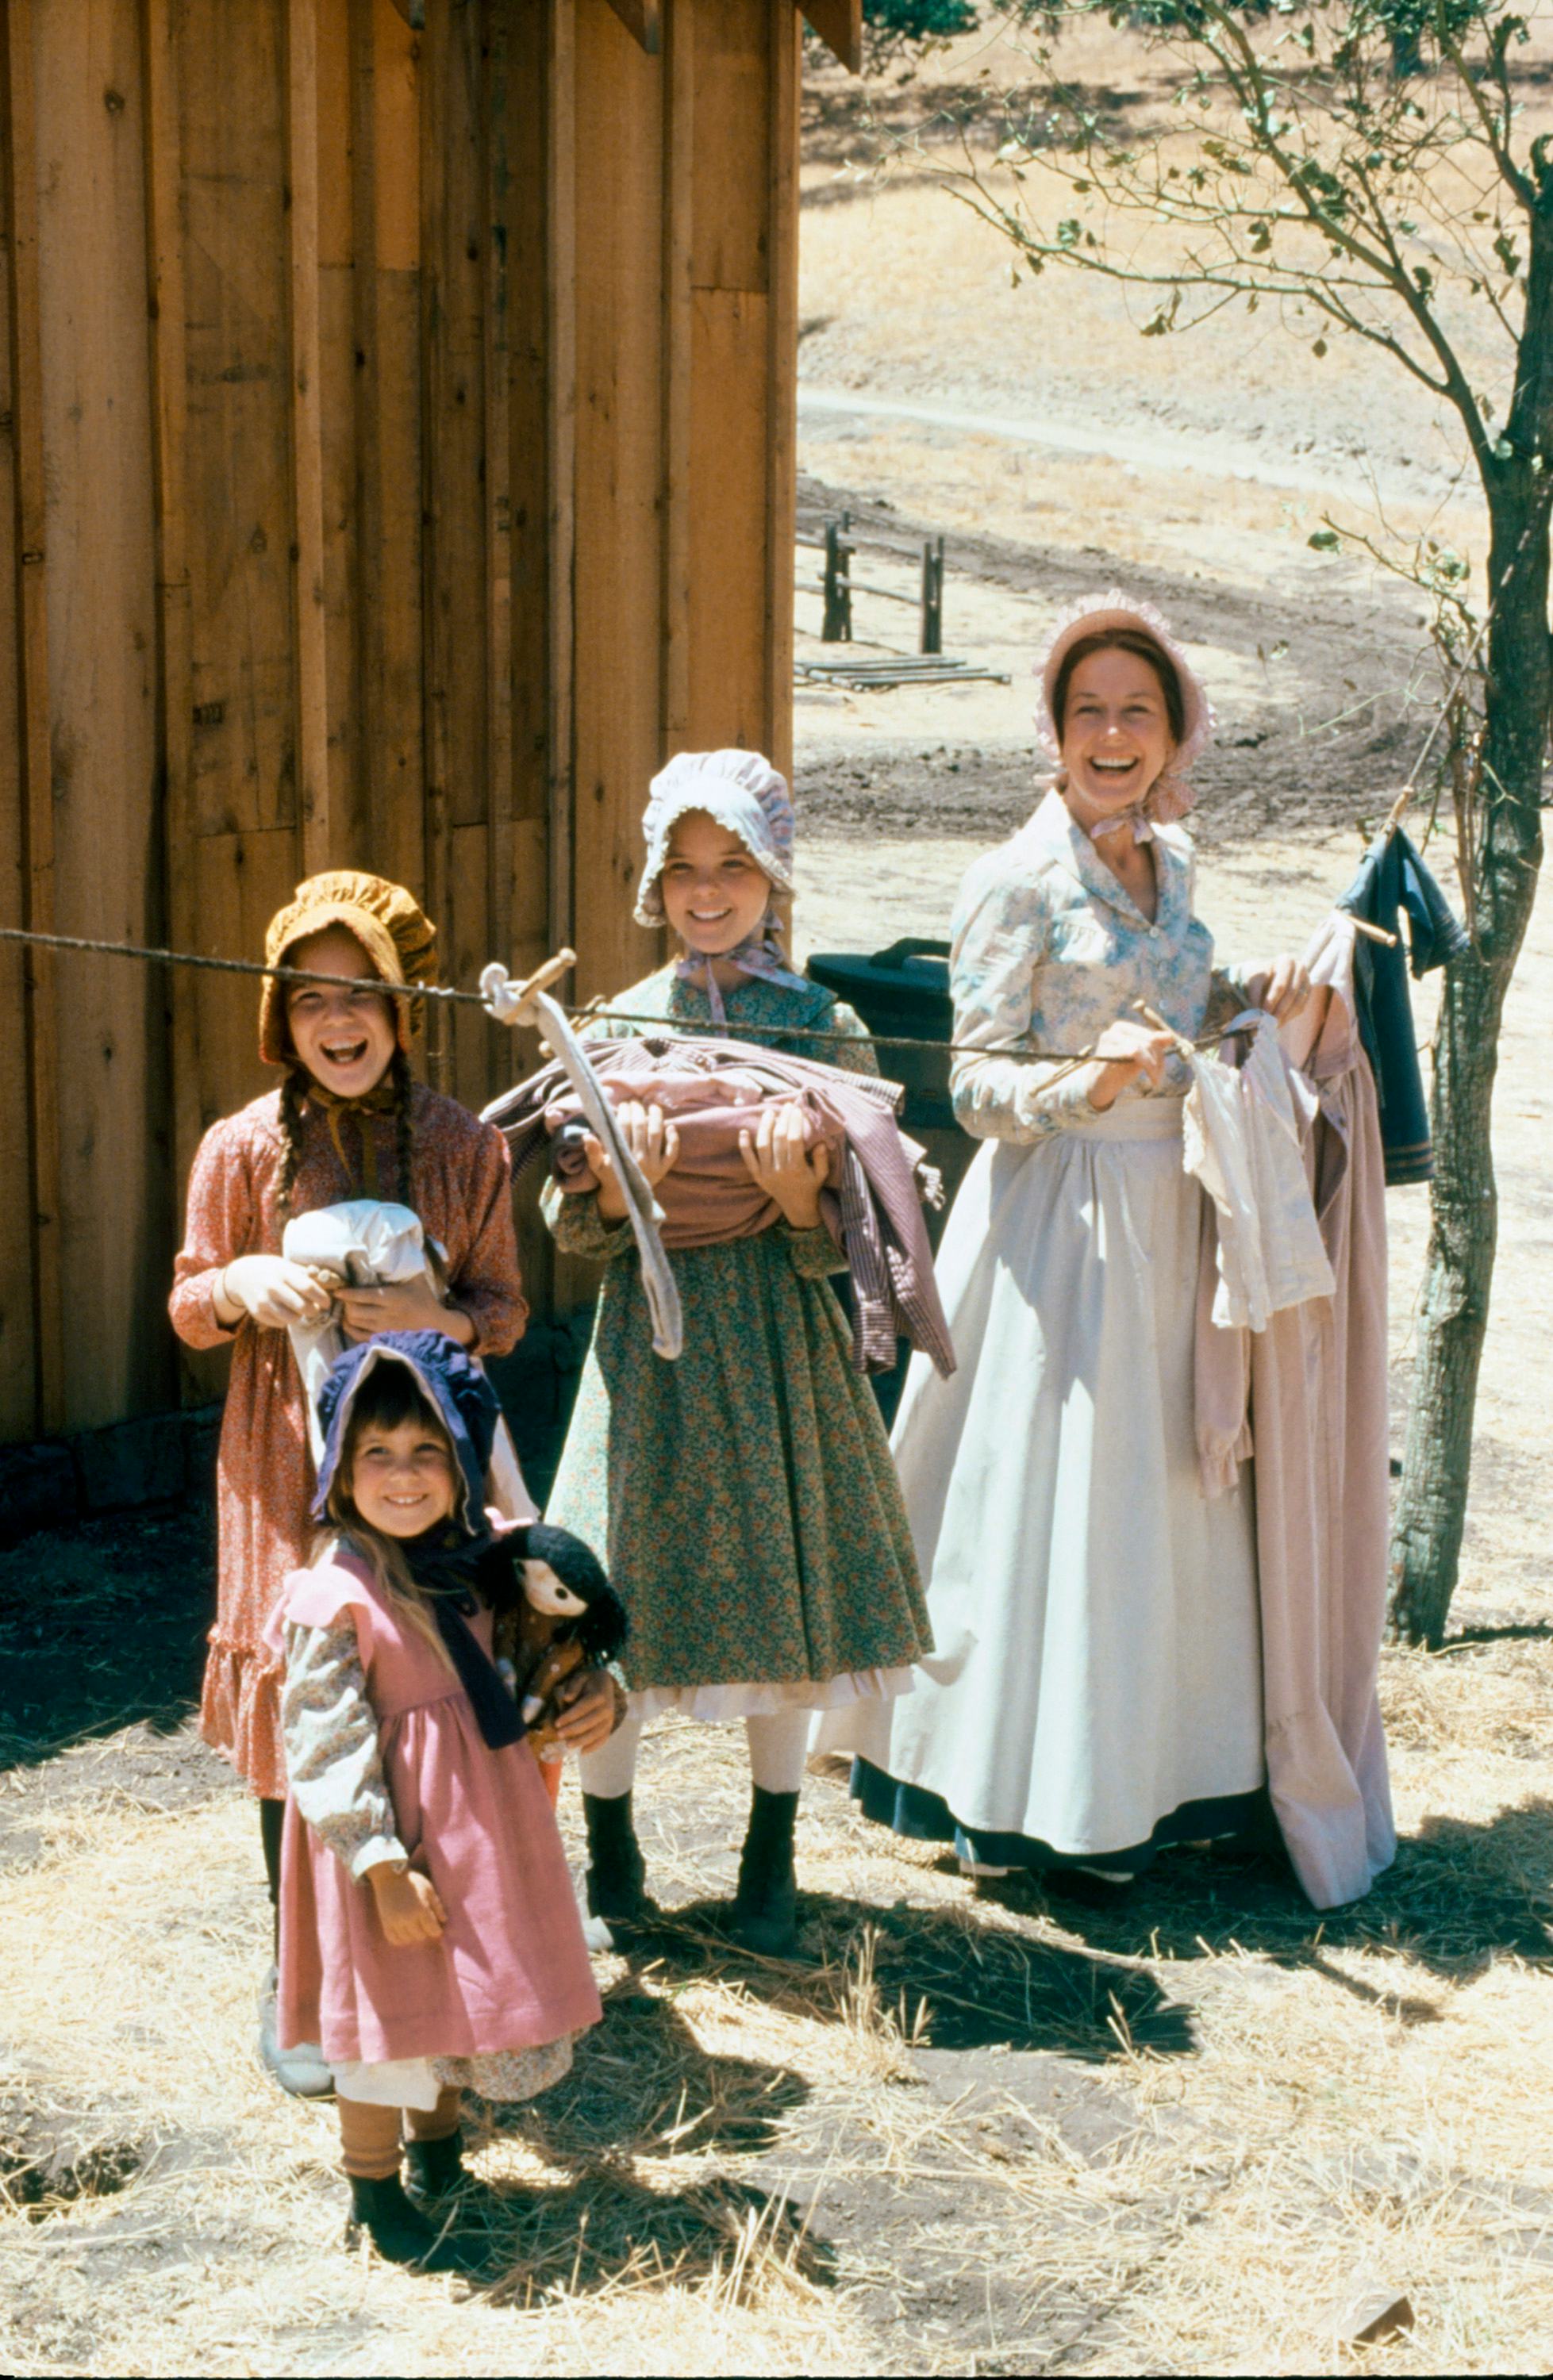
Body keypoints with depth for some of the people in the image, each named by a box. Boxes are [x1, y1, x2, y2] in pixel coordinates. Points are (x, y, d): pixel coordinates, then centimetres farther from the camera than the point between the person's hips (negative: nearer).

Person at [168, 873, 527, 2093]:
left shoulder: (466, 1146, -1)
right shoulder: (244, 1148, -4)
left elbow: (506, 1308, 5)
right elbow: (189, 1310, 5)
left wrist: (441, 1320, -16)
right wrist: (241, 1286, -18)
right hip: (289, 1462, -1)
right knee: (297, 1712, 2)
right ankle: (299, 1977, 18)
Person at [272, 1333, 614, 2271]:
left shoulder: (485, 1550, -2)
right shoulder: (334, 1596, -22)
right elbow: (325, 1750, -21)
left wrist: (594, 1691, -11)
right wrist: (383, 1866, -22)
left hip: (484, 1807, 7)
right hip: (393, 1831, -7)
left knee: (476, 1982, 21)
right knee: (392, 2004, 6)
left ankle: (439, 2156, 44)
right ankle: (375, 2195, 26)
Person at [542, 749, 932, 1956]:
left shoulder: (828, 1027, 0)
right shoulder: (619, 1026, 3)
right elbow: (572, 1227, 3)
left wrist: (800, 1196, -22)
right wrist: (611, 1185, -18)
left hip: (781, 1342, -1)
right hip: (653, 1338, 1)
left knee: (782, 1590, 7)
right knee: (620, 1604, 4)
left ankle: (771, 1864, 23)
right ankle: (610, 1848, 23)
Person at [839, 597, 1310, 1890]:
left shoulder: (1172, 860, 9)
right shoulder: (1016, 881, -11)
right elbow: (979, 1082, -13)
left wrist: (1249, 997, 5)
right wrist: (1092, 1079, -29)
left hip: (1171, 1212, 7)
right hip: (1058, 1216, -7)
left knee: (1162, 1494, 11)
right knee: (1045, 1493, -1)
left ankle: (1140, 1776, 24)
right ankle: (1019, 1796, 11)